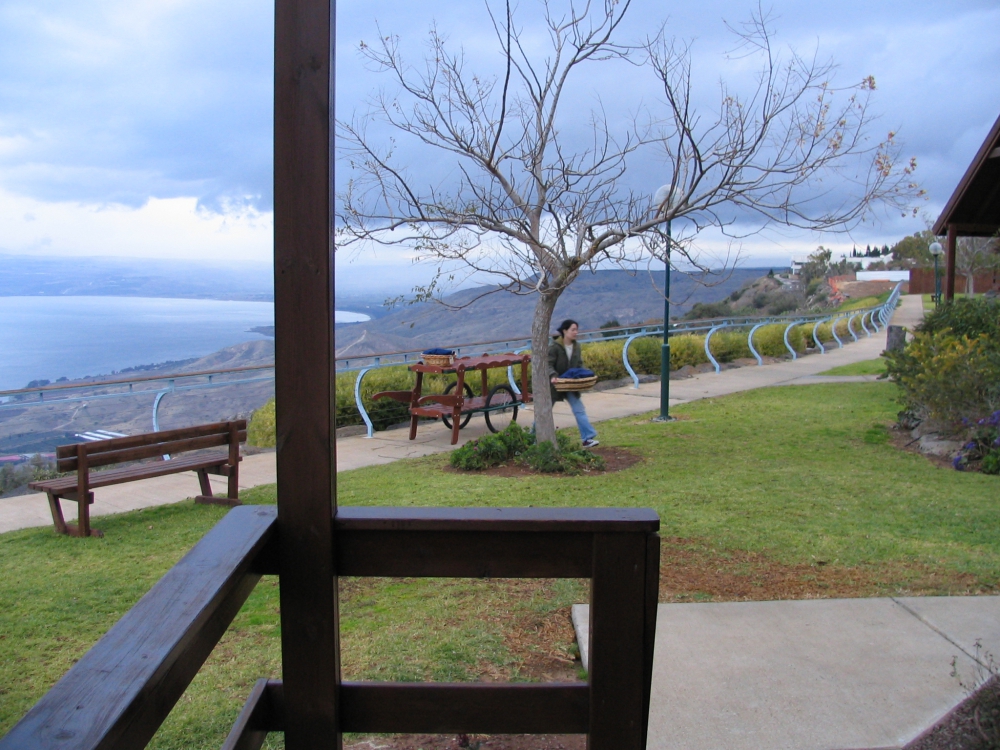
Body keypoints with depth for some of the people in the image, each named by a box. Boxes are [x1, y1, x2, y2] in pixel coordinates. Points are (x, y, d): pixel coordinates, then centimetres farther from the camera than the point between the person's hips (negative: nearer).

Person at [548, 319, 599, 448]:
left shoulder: (576, 346, 2)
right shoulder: (554, 347, -17)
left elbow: (579, 365, 8)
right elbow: (548, 364, -20)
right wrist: (552, 375, -37)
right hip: (555, 384, -5)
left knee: (579, 410, -3)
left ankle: (587, 438, -3)